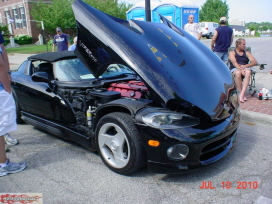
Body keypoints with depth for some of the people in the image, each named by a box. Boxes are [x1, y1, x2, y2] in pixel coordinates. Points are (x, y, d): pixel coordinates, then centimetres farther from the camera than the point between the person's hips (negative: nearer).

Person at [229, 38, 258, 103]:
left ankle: (242, 94, -44)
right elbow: (234, 62, -9)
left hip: (245, 68, 2)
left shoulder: (247, 53, 20)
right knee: (238, 72, -38)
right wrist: (240, 69, -27)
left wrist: (245, 66, -15)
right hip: (235, 69, -2)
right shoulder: (232, 52, 12)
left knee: (248, 71, -35)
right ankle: (240, 93, -35)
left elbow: (255, 62, 5)